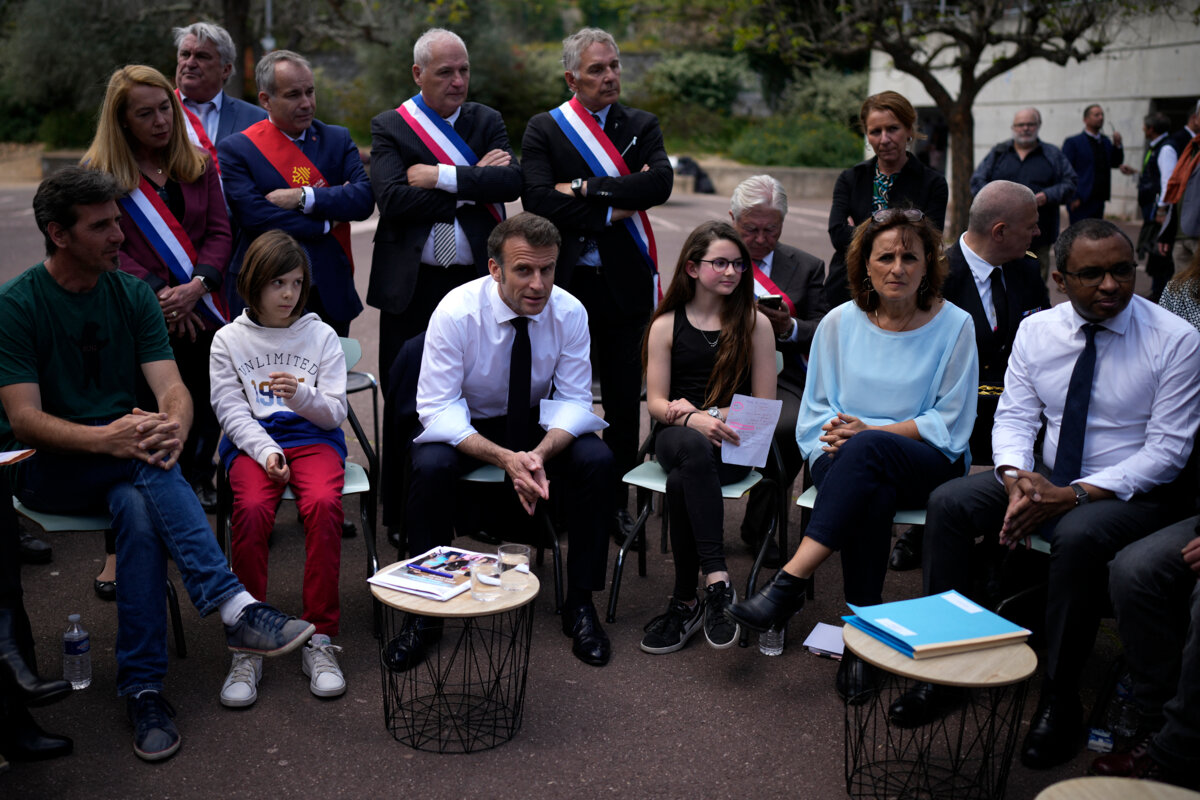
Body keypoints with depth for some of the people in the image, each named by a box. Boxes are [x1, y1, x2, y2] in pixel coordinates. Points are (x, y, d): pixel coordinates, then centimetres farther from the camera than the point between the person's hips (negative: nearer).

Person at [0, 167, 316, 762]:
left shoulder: (132, 294, 5)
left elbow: (172, 388, -6)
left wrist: (173, 428, -30)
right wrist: (106, 438, -34)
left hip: (122, 464, 3)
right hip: (48, 468, -3)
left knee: (139, 507, -31)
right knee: (146, 465, -34)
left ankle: (142, 687, -28)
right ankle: (235, 608, -41)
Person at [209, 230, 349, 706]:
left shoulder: (321, 336, 10)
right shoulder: (229, 339, 9)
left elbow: (335, 412, 5)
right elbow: (231, 411, 2)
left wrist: (302, 394, -16)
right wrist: (267, 452, -15)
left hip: (314, 438, 0)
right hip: (251, 440, 0)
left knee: (324, 503, -32)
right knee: (252, 509, -32)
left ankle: (319, 640, -23)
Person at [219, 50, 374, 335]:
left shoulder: (338, 139, 8)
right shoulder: (236, 149, -1)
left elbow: (365, 198, -5)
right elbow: (252, 215, -15)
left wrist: (304, 198, -16)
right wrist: (327, 223, -9)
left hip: (331, 291, 3)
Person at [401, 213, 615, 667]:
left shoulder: (569, 312, -16)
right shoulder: (455, 312, -24)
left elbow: (575, 400, -12)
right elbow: (437, 408, -24)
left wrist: (541, 453, -35)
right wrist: (503, 458, -40)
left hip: (539, 424, 2)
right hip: (464, 425, -2)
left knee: (596, 460, -26)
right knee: (430, 467, -33)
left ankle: (579, 604, -9)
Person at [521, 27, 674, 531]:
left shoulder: (642, 126, 9)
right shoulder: (543, 129, 3)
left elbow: (660, 183, -10)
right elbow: (537, 200, -12)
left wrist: (587, 188, -14)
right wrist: (612, 211, -12)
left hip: (625, 283, 2)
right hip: (566, 281, -2)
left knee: (624, 403, 8)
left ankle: (616, 503, 21)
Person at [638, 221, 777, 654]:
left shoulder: (756, 324, 8)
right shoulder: (666, 325, 10)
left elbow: (764, 406, 5)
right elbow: (656, 402, 4)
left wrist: (712, 414, -10)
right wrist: (694, 421, -17)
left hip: (732, 444, -1)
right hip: (677, 439, 1)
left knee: (682, 481, -35)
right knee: (695, 452, -38)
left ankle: (685, 602, -25)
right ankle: (718, 580, -41)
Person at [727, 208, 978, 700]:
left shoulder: (954, 325, 3)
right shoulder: (840, 322, 9)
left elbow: (949, 425, 0)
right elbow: (815, 409, 14)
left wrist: (868, 431, -13)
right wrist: (833, 432, -11)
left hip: (929, 464, -1)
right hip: (846, 461, 2)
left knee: (866, 450, -38)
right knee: (871, 498, -37)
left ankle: (790, 582, -39)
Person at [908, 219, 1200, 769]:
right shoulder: (1036, 331, 1)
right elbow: (1014, 418, 2)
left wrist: (1075, 495, -25)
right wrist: (1017, 479, -21)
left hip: (1134, 490, -4)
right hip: (1045, 476, 5)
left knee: (1078, 536, -37)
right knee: (948, 503, -17)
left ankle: (1059, 701, -19)